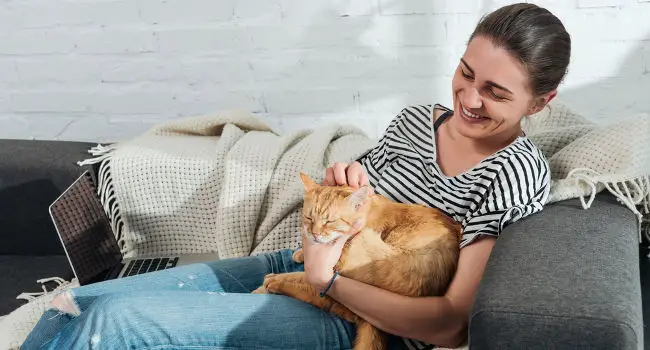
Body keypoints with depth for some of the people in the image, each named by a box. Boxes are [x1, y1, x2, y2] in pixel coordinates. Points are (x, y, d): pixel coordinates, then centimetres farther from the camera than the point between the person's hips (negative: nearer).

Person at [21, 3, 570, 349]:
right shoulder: (417, 120, 4)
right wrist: (344, 182, -7)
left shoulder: (518, 173, -16)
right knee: (77, 302, -3)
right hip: (312, 264, 7)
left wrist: (329, 278, -21)